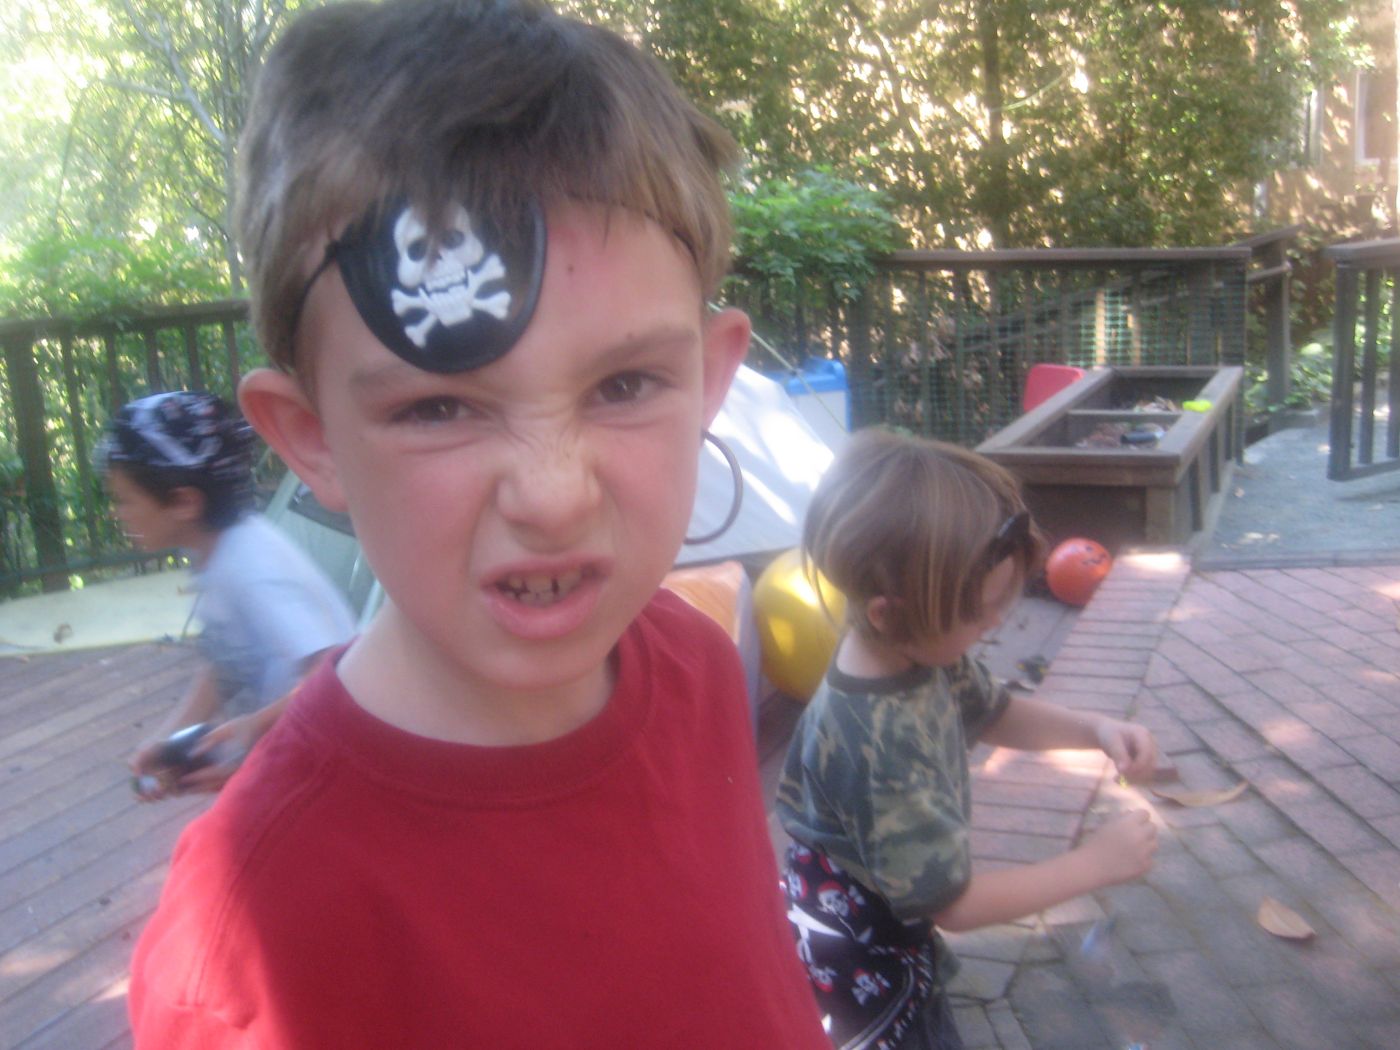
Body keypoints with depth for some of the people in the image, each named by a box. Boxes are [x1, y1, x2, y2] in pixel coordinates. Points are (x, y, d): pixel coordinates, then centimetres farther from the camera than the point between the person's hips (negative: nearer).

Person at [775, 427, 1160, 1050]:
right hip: (853, 964, -8)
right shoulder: (875, 747, -38)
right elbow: (955, 902, -26)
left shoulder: (922, 651, -15)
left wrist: (1094, 729, -7)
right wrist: (1094, 865, -19)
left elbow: (993, 713, 8)